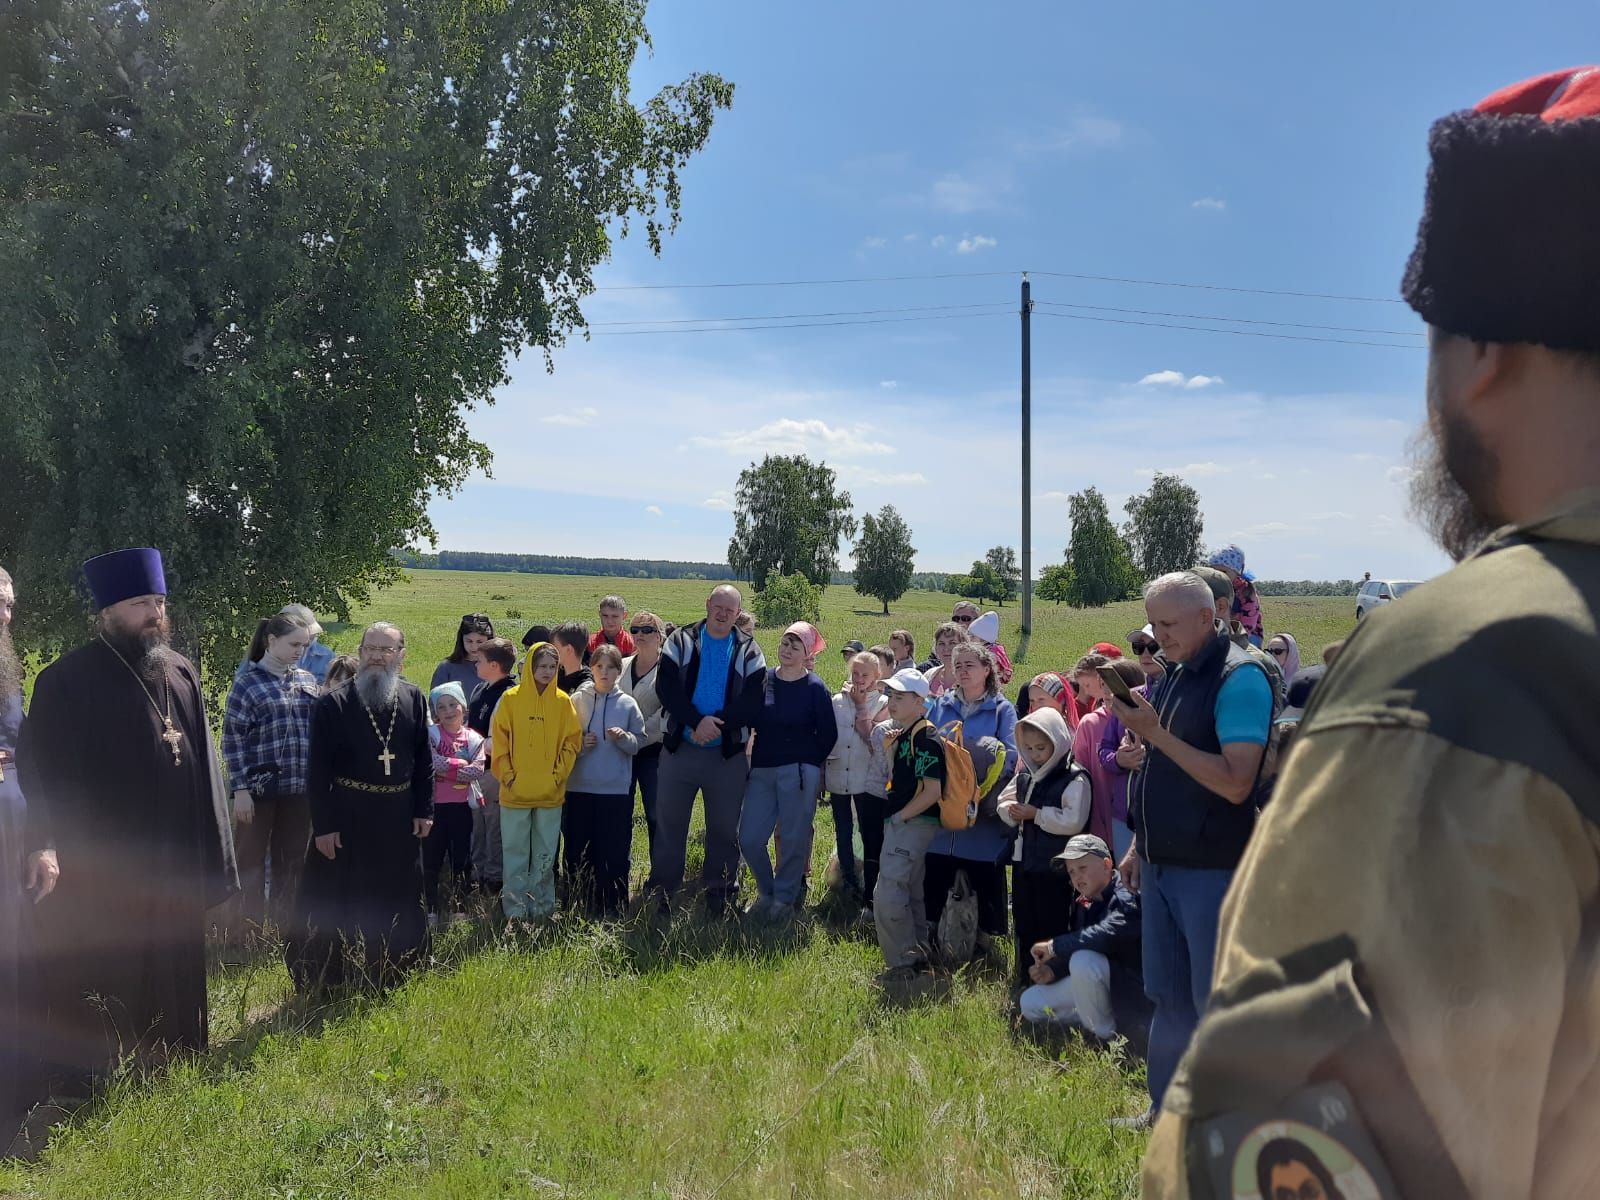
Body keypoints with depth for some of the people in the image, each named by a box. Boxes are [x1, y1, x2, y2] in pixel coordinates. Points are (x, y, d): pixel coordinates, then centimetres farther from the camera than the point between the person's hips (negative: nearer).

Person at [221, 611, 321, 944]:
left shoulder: (307, 680, 9)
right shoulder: (247, 683, -5)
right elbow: (232, 739, -7)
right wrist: (240, 789, -12)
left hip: (299, 789, 5)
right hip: (258, 788, -5)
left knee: (292, 862, 11)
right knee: (251, 863, 4)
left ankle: (285, 929, 22)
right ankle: (246, 933, 14)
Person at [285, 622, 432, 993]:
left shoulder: (414, 699, 3)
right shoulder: (333, 705, -8)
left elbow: (423, 759, 8)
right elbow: (318, 770, -9)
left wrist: (425, 810, 3)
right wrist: (322, 825, -12)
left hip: (400, 819, 4)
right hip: (347, 819, -4)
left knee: (399, 902, 14)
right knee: (340, 904, 5)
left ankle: (392, 974, 30)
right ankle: (332, 980, 18)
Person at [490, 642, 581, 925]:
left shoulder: (562, 701, 2)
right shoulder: (511, 699, -2)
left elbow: (572, 742, 3)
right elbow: (499, 740, -1)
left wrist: (558, 775, -5)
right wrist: (507, 775, -7)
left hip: (550, 792, 1)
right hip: (515, 792, -1)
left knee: (545, 854, 9)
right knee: (515, 852, 4)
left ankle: (541, 907, 19)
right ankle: (515, 911, 10)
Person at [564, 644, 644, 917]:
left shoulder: (628, 704, 3)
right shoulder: (577, 700, 5)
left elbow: (639, 743, 2)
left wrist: (623, 738, -17)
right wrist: (579, 744, -11)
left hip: (616, 790, -1)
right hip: (579, 787, 1)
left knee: (615, 852, 2)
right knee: (576, 849, 6)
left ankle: (613, 907, 14)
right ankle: (577, 904, 19)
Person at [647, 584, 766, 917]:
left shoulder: (749, 651, 3)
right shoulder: (681, 641, 2)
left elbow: (753, 699, -7)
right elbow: (666, 686, -9)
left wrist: (718, 725, -20)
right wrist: (697, 722, -21)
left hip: (728, 752, 0)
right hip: (680, 747, 0)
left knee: (725, 827, 8)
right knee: (669, 822, 7)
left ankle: (719, 895, 21)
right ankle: (661, 892, 19)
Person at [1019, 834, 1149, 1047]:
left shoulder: (1127, 897, -23)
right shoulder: (1083, 904, 4)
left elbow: (1106, 935, -40)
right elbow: (1073, 947, 8)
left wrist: (1054, 946, -29)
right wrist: (1052, 970, -13)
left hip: (1132, 991, -9)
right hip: (1103, 989, 9)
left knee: (1083, 961, -35)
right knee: (1029, 1004, 5)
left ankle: (1104, 1034, -13)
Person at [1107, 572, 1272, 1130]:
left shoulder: (1240, 679, -15)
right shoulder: (1173, 675, 11)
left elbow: (1236, 782, -24)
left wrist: (1154, 733, -25)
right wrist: (1139, 844, 17)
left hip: (1211, 870, -8)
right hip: (1161, 864, 8)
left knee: (1215, 1004, 2)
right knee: (1167, 995, 17)